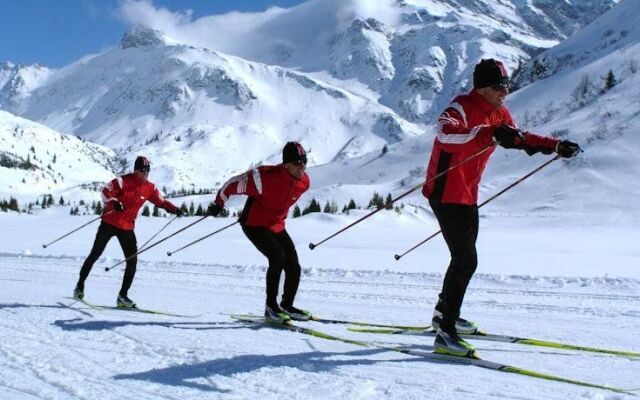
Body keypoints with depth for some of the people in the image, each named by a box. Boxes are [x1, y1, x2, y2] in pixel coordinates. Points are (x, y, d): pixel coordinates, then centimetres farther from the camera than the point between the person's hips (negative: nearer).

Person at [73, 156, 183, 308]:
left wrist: (174, 209, -10)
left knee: (132, 261, -6)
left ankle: (122, 296, 3)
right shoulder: (123, 181, -13)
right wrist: (114, 202, -36)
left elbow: (161, 201, 7)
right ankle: (80, 285, 26)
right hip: (109, 223, -4)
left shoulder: (149, 188, 1)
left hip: (127, 227, 4)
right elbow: (105, 192, -17)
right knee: (95, 255, 6)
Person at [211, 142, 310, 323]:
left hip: (277, 226, 7)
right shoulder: (267, 178, -31)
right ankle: (270, 306, -12)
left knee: (294, 267, 0)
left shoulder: (304, 182, -9)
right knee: (278, 257, -25)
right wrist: (219, 202, -1)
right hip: (254, 225, -7)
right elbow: (235, 183, -18)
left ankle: (287, 306, 20)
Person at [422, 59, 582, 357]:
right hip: (446, 193, -10)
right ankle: (445, 334, -11)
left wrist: (557, 146, 17)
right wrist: (491, 134, -49)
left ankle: (444, 313, 40)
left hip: (468, 195, 10)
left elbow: (521, 138, 25)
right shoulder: (462, 107, -19)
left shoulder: (499, 114, 8)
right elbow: (445, 133, -41)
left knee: (464, 257, 21)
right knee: (466, 260, -16)